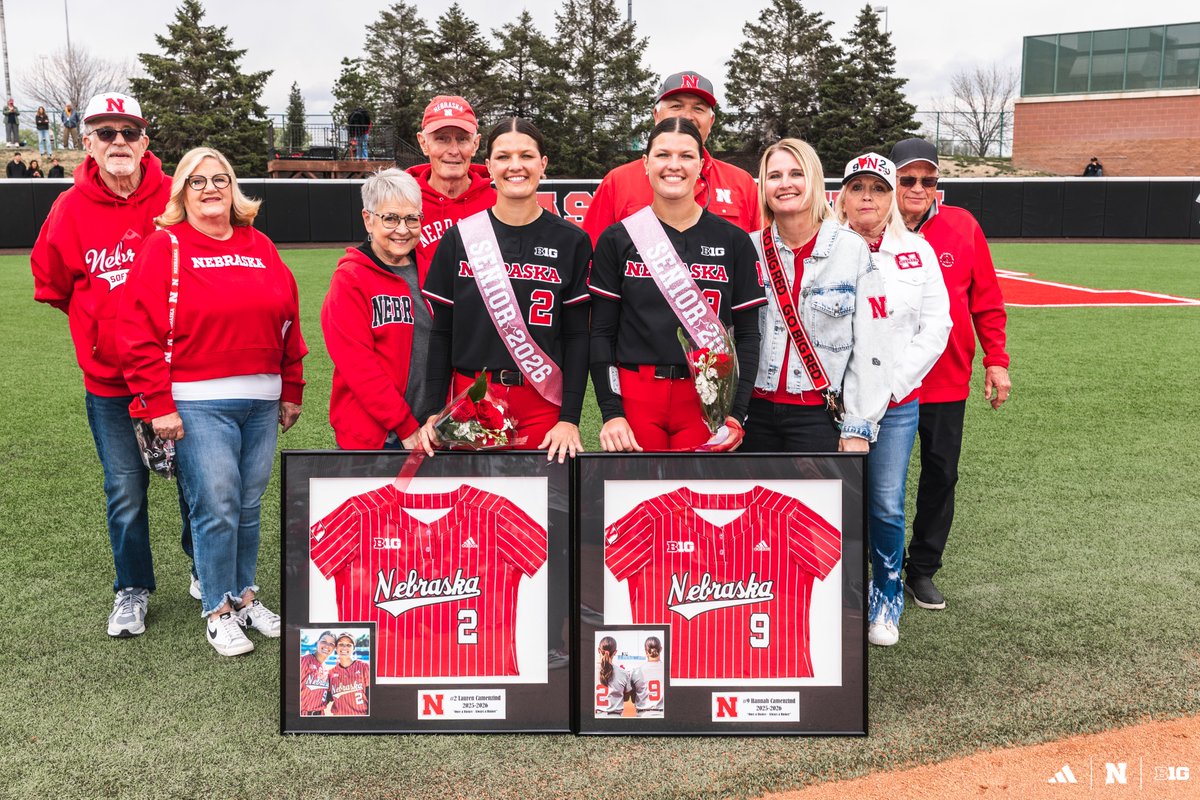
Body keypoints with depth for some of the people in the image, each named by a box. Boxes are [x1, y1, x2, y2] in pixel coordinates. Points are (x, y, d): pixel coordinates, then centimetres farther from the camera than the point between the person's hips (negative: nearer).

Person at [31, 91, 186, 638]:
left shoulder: (175, 200, -8)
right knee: (125, 490, 6)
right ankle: (132, 590, 25)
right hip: (109, 382, 1)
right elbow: (50, 284, 11)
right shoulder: (71, 209, -4)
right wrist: (104, 321, 9)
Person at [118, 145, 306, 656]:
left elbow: (288, 319, 15)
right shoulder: (165, 247, -1)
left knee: (249, 504, 11)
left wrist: (291, 391, 14)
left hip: (261, 400, 5)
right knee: (216, 506, -5)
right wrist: (157, 404, -11)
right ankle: (217, 610, 11)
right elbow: (139, 331, -6)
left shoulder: (260, 247, 12)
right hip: (199, 404, -4)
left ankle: (244, 594, 27)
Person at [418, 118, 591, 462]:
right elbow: (441, 332, 6)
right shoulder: (460, 237, 4)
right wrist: (433, 413, -2)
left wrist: (570, 419, -7)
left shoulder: (571, 241, 2)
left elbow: (576, 336, 1)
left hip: (542, 406, 0)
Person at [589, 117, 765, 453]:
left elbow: (746, 334, 6)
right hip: (635, 398, 0)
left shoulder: (734, 241, 6)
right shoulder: (617, 239, 5)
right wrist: (610, 412, -6)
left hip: (707, 402, 0)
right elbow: (602, 332, 4)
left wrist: (736, 412, -4)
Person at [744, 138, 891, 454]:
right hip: (756, 412, 2)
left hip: (819, 415, -2)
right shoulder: (749, 249, 3)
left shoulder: (853, 249, -4)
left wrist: (858, 429, -6)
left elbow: (869, 347, -4)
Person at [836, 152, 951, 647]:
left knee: (887, 508, 2)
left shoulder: (917, 252, 5)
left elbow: (935, 327, 4)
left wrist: (894, 384, -5)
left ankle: (886, 602, 20)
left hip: (896, 403, 1)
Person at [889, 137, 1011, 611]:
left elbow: (987, 302, 4)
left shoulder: (963, 227, 1)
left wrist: (996, 361, -1)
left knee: (941, 474, 9)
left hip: (948, 381, 2)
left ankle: (922, 571, 23)